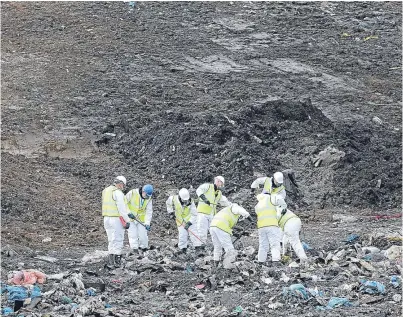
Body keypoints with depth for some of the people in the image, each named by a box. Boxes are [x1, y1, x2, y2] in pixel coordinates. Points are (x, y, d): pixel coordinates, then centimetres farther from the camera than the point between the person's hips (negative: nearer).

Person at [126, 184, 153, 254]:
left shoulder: (149, 199, -7)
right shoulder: (132, 193, -18)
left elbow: (149, 212, -9)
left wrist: (147, 223, -19)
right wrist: (129, 213, -20)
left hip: (141, 219, 2)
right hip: (130, 218, -2)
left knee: (143, 234, -1)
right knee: (133, 234, -6)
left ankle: (144, 248, 15)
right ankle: (134, 249, 1)